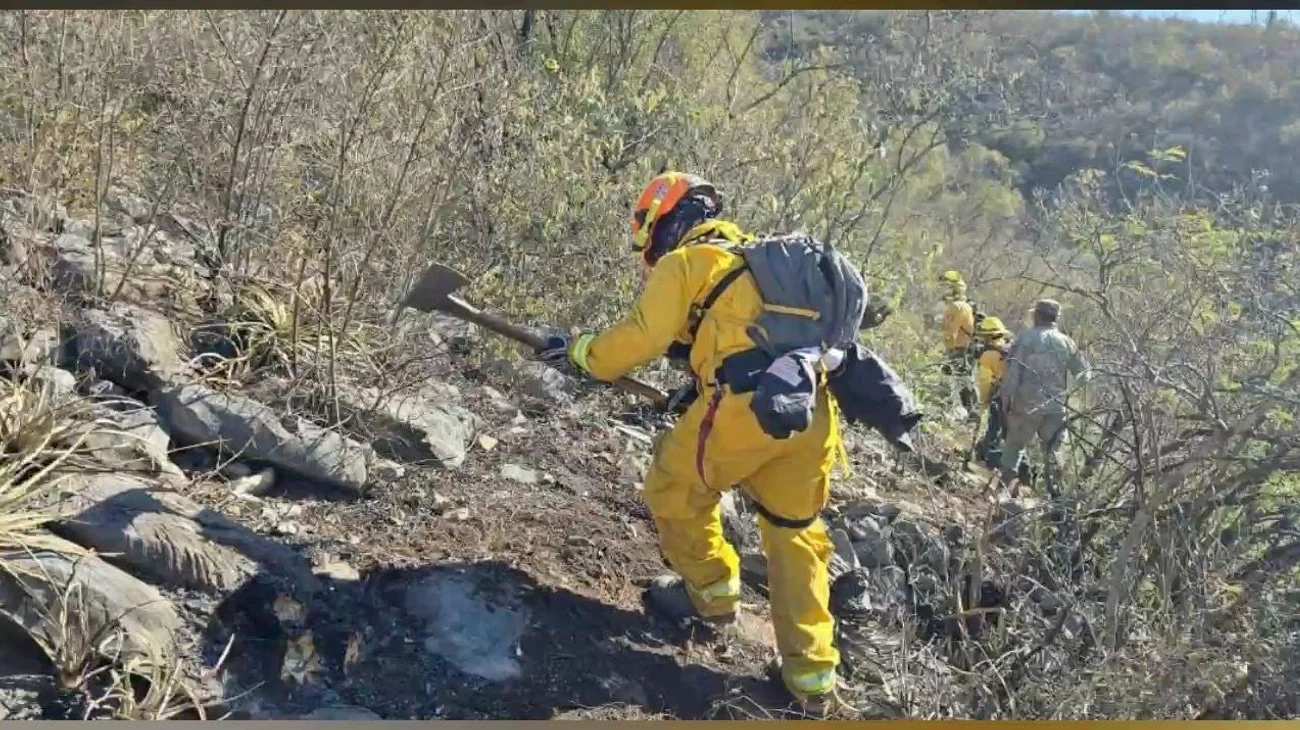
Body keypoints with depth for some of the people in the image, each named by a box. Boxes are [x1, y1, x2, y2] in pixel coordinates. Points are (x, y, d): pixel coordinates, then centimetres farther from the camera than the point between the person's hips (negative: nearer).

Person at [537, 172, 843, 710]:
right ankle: (812, 674, 17)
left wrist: (581, 352, 14)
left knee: (675, 487, 19)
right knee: (795, 535, 17)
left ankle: (711, 592, 33)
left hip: (745, 404, -7)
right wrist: (696, 390, 37)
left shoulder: (684, 261, 7)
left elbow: (642, 337, -2)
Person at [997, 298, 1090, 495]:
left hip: (1026, 405, -2)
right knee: (1052, 450, 13)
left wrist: (1006, 400, -4)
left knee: (1014, 444, 11)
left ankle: (1004, 485, 9)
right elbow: (1083, 374, 7)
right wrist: (1067, 391, 22)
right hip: (1055, 406, 2)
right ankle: (1054, 490, 9)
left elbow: (1012, 373, -11)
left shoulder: (1025, 340, -7)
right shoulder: (1066, 342, 3)